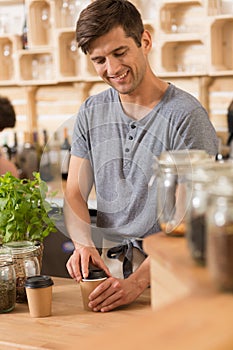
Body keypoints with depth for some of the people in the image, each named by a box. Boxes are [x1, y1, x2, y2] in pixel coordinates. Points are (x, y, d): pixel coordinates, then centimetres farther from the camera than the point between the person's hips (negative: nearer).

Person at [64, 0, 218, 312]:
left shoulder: (186, 116, -10)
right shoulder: (91, 113, 9)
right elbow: (75, 194, 10)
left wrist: (139, 280, -24)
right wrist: (84, 244, -10)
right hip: (107, 268, 4)